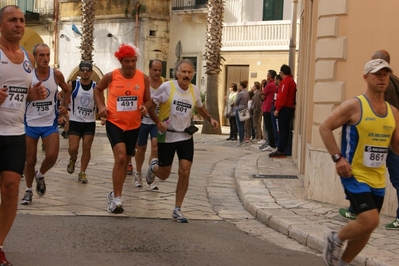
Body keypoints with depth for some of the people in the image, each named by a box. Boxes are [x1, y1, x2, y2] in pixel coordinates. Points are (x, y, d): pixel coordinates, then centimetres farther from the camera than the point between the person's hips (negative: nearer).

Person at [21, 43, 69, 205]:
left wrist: (65, 106, 0)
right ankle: (28, 190, 24)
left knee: (52, 156, -12)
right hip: (30, 123, -1)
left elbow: (67, 90, 14)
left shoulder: (56, 75, -5)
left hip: (50, 123, 1)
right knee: (30, 159, 5)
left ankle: (40, 175, 21)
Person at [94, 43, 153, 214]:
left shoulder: (143, 78, -3)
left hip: (133, 126, 4)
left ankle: (114, 195, 34)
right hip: (114, 123, -3)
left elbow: (148, 100, 8)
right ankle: (117, 199, -14)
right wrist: (101, 106, -3)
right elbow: (98, 89, 12)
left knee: (125, 161, 15)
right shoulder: (111, 76, -7)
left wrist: (145, 107, -15)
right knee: (120, 158, -21)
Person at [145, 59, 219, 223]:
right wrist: (158, 122, -20)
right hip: (167, 136, -3)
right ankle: (154, 166, 48)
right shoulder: (167, 87, -13)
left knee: (185, 172, -9)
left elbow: (200, 108, 20)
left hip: (186, 137, 3)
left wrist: (210, 118, 2)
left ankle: (177, 210, 3)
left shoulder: (194, 90, 1)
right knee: (164, 175, 9)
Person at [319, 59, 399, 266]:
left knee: (366, 228, 12)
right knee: (370, 221, -20)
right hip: (354, 174, -7)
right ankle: (335, 239, 8)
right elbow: (325, 127, -10)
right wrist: (338, 157, -19)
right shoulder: (354, 106, -10)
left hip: (377, 179, 7)